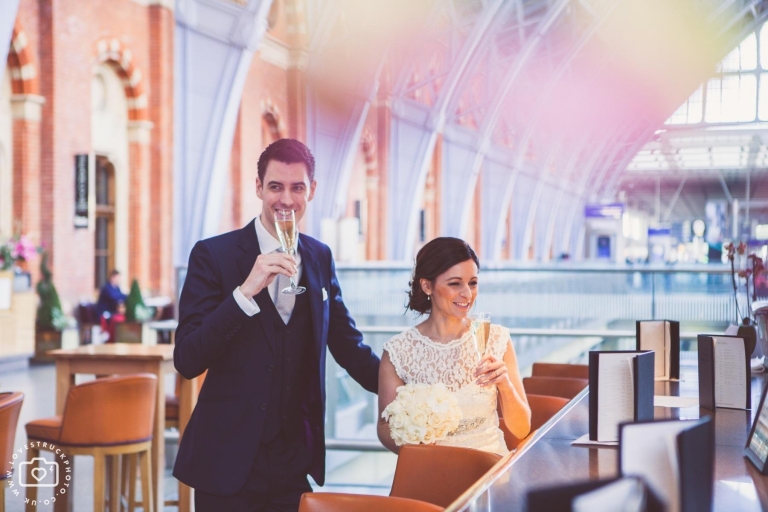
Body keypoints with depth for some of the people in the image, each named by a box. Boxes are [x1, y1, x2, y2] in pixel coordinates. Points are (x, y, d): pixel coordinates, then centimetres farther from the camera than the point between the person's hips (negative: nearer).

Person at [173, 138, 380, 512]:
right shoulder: (213, 255, -7)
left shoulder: (320, 258, 7)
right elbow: (186, 361, -15)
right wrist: (245, 292, -24)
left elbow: (348, 346, 17)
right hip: (229, 464, -3)